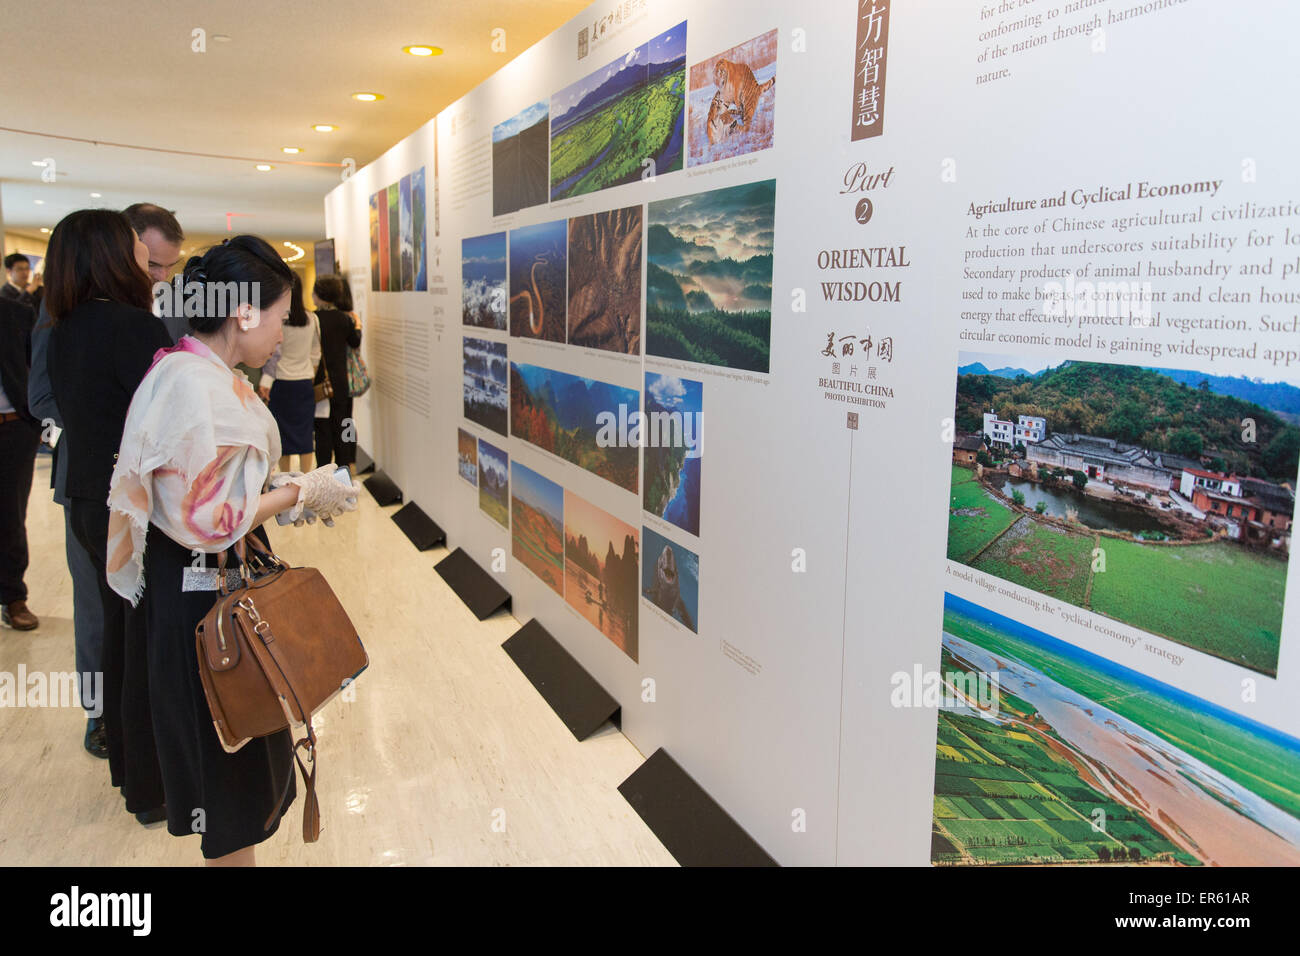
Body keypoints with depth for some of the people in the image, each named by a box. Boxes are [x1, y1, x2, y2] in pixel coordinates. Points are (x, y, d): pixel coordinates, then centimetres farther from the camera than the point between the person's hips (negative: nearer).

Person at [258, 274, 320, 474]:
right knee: (305, 431, 7)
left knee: (284, 430, 8)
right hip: (305, 382, 3)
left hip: (282, 382, -3)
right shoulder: (312, 319, 0)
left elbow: (273, 353, -11)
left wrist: (266, 380, -6)